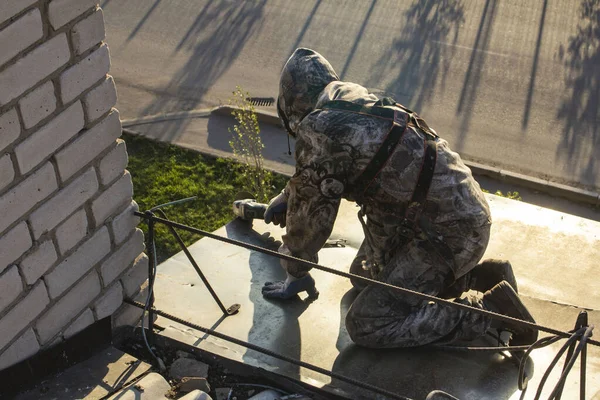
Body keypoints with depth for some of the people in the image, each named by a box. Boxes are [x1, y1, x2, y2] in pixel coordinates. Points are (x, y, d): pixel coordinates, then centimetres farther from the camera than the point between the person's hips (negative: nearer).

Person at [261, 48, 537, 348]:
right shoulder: (356, 98, 12)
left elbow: (312, 209, -8)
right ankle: (480, 276, 18)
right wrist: (285, 198, 41)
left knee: (366, 327, -8)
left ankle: (489, 309, -4)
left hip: (446, 233, -10)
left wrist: (296, 274, 8)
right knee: (363, 275, 23)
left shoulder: (317, 129, -16)